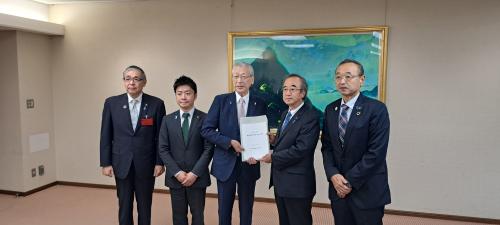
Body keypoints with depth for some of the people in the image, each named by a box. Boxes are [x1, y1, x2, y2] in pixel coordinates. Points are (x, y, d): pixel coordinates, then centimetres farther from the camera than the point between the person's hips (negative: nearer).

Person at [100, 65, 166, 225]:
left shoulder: (156, 104, -5)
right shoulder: (112, 103, -1)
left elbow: (161, 136, -2)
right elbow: (105, 136, 2)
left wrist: (160, 162, -5)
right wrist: (106, 163, -1)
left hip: (146, 164, -1)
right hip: (121, 163, 1)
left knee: (145, 206, 11)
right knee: (124, 206, 12)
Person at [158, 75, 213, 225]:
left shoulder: (205, 119, -3)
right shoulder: (168, 120, 4)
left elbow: (209, 149, -7)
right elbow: (163, 149, 1)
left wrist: (195, 173, -13)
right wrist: (177, 172, -10)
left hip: (198, 177, -2)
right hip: (175, 177, 2)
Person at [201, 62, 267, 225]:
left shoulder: (260, 104, 0)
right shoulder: (221, 100, -4)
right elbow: (206, 130, -6)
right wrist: (230, 142, -17)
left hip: (249, 165, 1)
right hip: (225, 164, -1)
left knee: (246, 210, 14)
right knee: (224, 209, 12)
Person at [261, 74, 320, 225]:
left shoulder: (311, 116, -17)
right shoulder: (285, 114, 11)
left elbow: (300, 149, -25)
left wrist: (273, 157, -14)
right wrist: (274, 141, -3)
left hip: (297, 183, -8)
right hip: (280, 181, 8)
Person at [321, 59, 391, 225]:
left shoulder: (376, 109, -11)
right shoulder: (330, 110, 6)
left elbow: (376, 152, -15)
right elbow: (326, 147, 7)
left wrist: (350, 181, -13)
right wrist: (333, 175, -8)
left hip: (367, 191, -4)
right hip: (338, 188, 5)